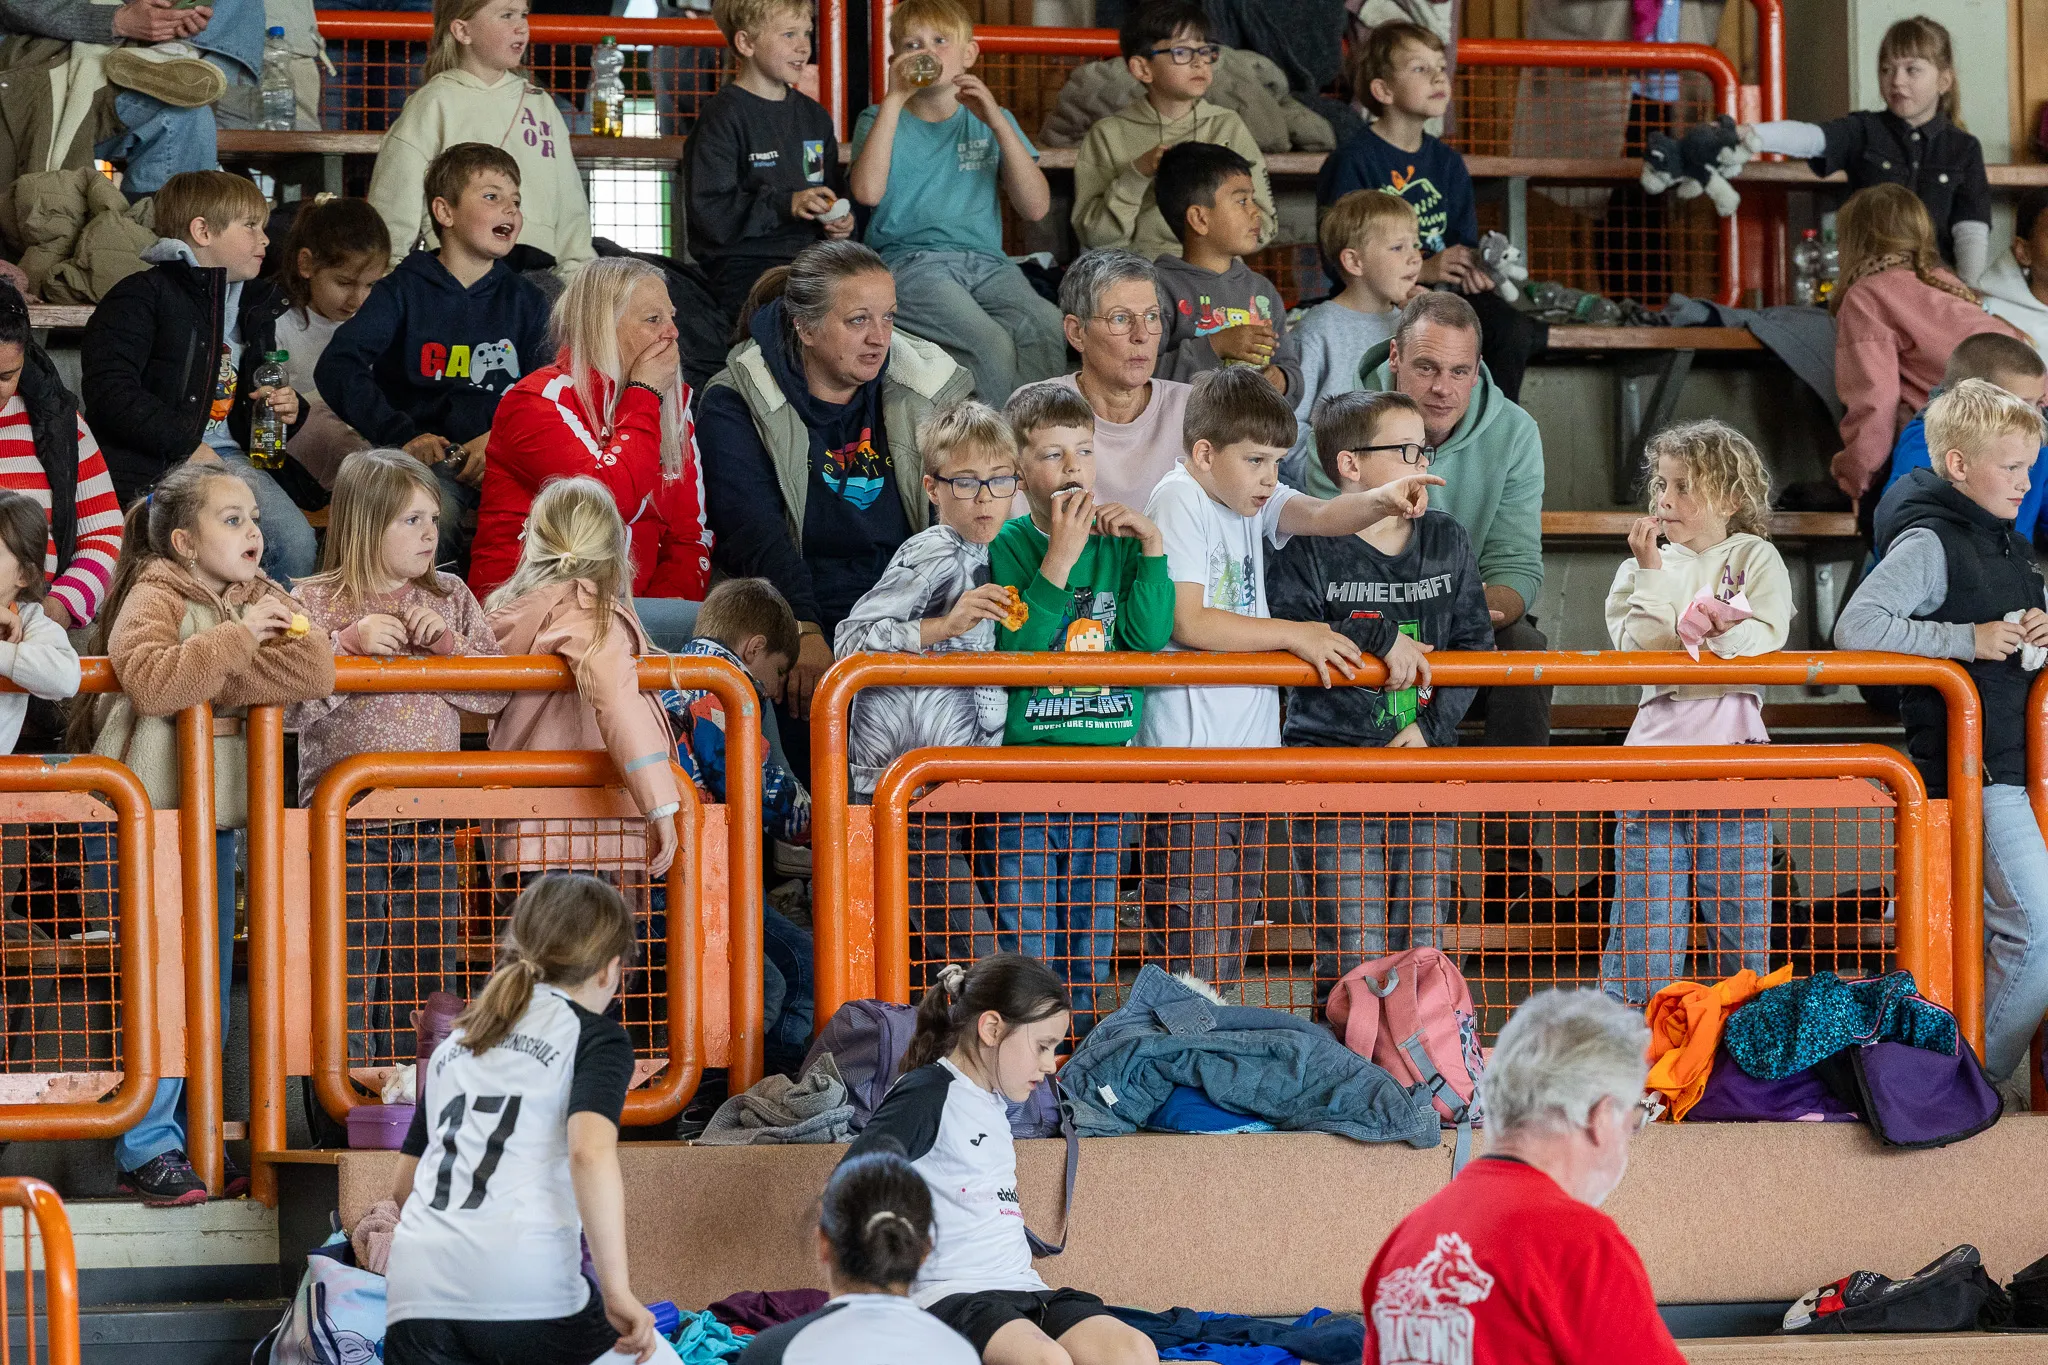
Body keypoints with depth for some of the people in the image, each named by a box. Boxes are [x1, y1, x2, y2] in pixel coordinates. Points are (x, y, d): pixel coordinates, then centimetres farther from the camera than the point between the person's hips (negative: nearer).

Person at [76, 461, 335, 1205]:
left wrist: (216, 673, -17)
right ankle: (146, 1149, -1)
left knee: (209, 989, 13)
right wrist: (236, 642, -25)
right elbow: (148, 678, -30)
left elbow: (316, 672, -9)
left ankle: (191, 1135, 22)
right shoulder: (155, 597, -10)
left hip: (214, 822, 7)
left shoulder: (258, 598, 9)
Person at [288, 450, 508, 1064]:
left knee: (426, 986, 9)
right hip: (344, 828, -4)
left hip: (430, 827, 4)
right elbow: (291, 708, -12)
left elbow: (495, 693, 4)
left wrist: (447, 644, -11)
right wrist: (351, 643, -20)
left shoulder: (449, 598, 9)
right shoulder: (314, 602, -3)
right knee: (347, 983, -2)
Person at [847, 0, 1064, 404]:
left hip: (986, 262, 3)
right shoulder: (880, 120, 14)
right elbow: (868, 192, -8)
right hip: (910, 261, -3)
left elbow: (1035, 208, 7)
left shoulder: (993, 122, 20)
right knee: (991, 344, -33)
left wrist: (998, 123, -2)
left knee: (1046, 328, -31)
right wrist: (894, 99, -5)